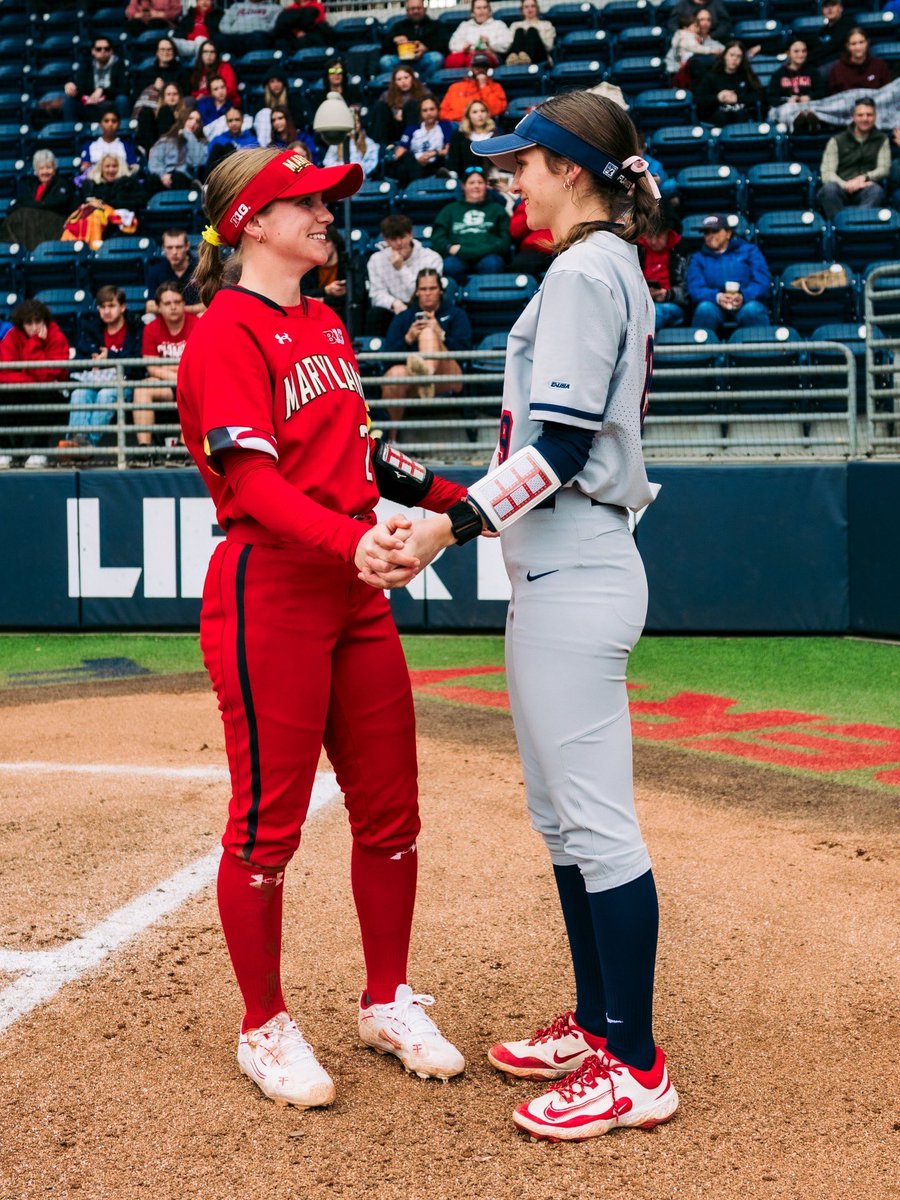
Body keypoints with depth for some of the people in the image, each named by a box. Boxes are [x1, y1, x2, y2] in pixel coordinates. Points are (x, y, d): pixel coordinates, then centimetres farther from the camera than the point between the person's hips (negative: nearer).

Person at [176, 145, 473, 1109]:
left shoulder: (326, 327, 18)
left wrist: (449, 499, 14)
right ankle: (264, 1029, 16)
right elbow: (256, 482, -21)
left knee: (390, 810, 11)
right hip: (268, 588, -8)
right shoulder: (227, 334, -10)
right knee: (268, 821, 1)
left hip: (354, 592, 8)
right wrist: (353, 541, -36)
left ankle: (389, 1003, 28)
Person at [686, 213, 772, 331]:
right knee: (705, 308, -35)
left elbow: (763, 282, 2)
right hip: (716, 306, 1)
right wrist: (717, 297, -20)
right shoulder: (698, 258, 21)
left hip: (747, 303, -1)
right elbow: (695, 288, 3)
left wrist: (743, 296, -20)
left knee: (752, 309, -37)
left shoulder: (749, 250, 17)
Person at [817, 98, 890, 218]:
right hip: (842, 189, 0)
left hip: (865, 191, 0)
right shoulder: (836, 141, 13)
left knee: (876, 190, -36)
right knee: (829, 188, -36)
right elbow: (827, 173, 1)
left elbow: (884, 169, 7)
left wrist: (864, 178, -15)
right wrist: (846, 185, -20)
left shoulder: (882, 140, 19)